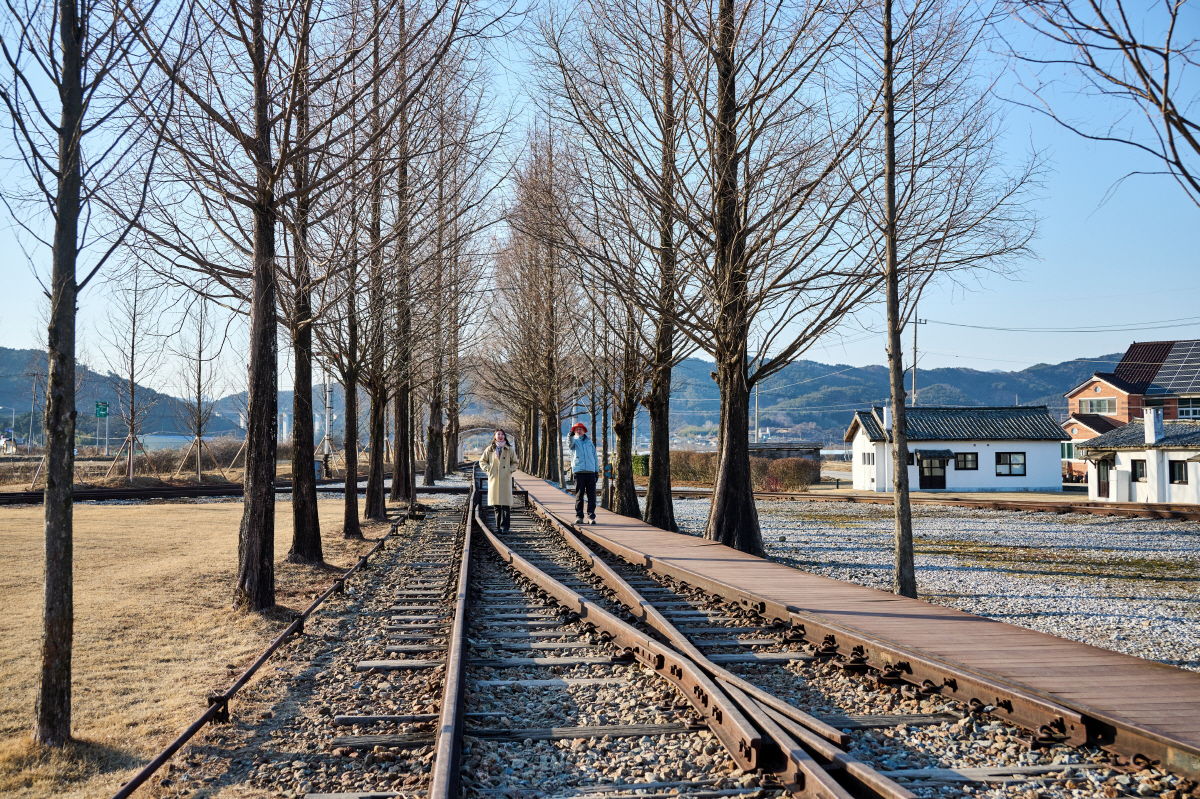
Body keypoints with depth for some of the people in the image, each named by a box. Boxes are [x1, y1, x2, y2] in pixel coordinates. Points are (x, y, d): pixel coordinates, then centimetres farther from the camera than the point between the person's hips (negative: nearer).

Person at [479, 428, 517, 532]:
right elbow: (482, 461, 17)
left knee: (505, 503, -8)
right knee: (496, 504, 3)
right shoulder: (489, 449, 8)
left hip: (505, 479, -1)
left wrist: (510, 470, -1)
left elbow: (515, 462, 15)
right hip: (493, 479, 1)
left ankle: (505, 526, -6)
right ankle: (498, 525, 10)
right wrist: (488, 469, 2)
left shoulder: (509, 449, 7)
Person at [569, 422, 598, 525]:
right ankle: (578, 516, 1)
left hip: (590, 471, 2)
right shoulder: (574, 441, 10)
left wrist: (596, 471, 14)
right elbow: (571, 444, -16)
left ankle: (591, 516, 0)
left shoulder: (590, 442, 20)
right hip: (578, 472, -2)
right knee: (579, 495, -3)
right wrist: (571, 436, -39)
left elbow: (595, 457, 22)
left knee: (591, 495, -2)